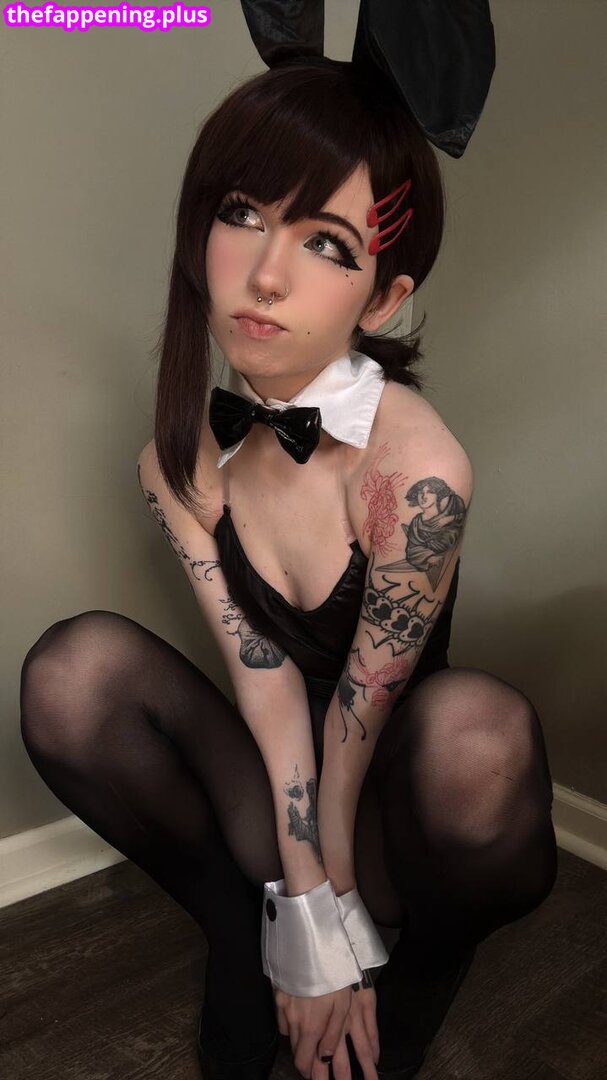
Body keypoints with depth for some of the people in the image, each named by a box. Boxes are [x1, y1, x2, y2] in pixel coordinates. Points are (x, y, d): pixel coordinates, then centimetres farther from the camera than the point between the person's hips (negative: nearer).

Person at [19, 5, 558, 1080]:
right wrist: (302, 922, -18)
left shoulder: (415, 469, -25)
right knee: (75, 666, -20)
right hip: (277, 801, 3)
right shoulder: (178, 465, -11)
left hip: (394, 820, -2)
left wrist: (334, 934, -11)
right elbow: (268, 691, -15)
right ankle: (235, 933, 0)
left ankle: (429, 960, -2)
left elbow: (362, 719, -19)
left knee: (477, 726, -36)